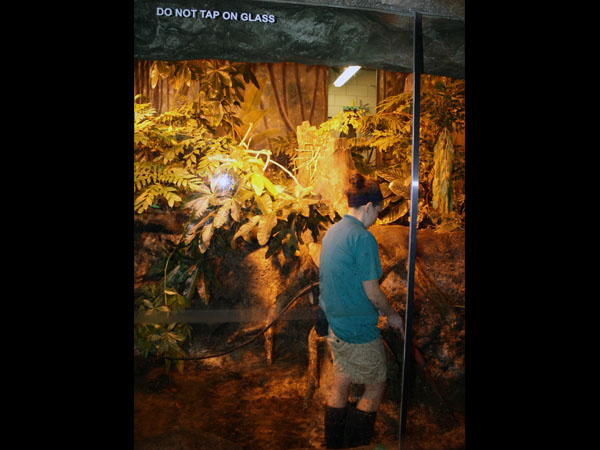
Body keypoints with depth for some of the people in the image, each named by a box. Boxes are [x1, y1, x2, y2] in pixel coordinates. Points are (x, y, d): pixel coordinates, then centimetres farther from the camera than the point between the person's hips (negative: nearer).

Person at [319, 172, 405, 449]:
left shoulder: (331, 232, 7)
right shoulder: (363, 238, -20)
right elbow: (372, 291, -18)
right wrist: (392, 315, 0)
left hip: (334, 324, 8)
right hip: (359, 329, -8)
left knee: (340, 385, 19)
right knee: (375, 387, 11)